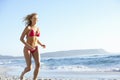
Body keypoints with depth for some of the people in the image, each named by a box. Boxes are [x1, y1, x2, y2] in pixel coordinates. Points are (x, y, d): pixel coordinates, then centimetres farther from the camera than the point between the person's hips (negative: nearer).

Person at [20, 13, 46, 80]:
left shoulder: (37, 28, 11)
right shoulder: (27, 28, -8)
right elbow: (21, 39, -11)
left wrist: (42, 45, 3)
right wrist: (28, 46, -23)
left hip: (35, 49, 5)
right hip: (27, 49, -5)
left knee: (38, 65, -18)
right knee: (29, 68, -9)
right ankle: (22, 74, 27)